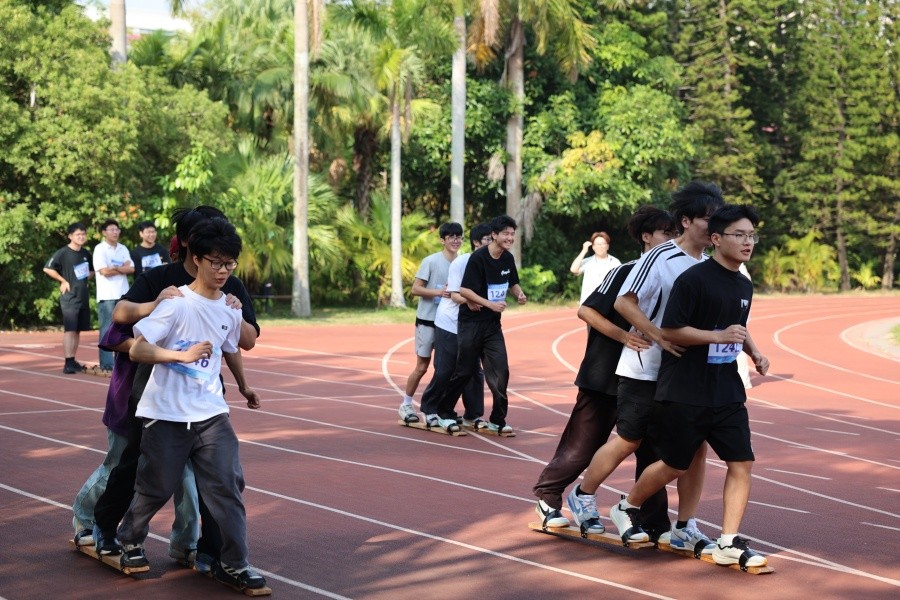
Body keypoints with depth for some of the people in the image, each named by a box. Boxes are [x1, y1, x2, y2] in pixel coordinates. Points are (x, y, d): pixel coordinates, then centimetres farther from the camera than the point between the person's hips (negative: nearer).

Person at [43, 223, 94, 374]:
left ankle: (73, 361, 17)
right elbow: (47, 268, -16)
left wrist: (85, 279, 9)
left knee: (78, 330, 10)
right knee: (69, 330, -13)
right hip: (69, 297, -7)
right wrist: (63, 281, -12)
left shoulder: (85, 253, 11)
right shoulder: (63, 253, -10)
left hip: (83, 297, 7)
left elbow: (92, 270, 27)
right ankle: (68, 363, -16)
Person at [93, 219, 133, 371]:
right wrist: (123, 269, -3)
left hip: (123, 294, 6)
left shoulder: (123, 249, 13)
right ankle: (106, 363, -3)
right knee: (107, 329, -4)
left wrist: (115, 268, -11)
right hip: (107, 295, -6)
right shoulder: (100, 249, -4)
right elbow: (105, 272, -15)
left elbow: (131, 269, 3)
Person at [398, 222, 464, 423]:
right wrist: (439, 292, -24)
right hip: (427, 320, -5)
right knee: (422, 366, 1)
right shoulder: (431, 261, -11)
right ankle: (406, 404, 16)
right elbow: (416, 289, -11)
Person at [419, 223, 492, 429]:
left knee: (474, 371, 1)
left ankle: (473, 416, 10)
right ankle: (429, 410, 17)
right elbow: (455, 295, -17)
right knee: (444, 371, -1)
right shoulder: (460, 263, -14)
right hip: (449, 324, -5)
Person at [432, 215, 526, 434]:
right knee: (465, 371, 2)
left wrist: (519, 294, -2)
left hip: (493, 325, 6)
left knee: (500, 371, -3)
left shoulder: (508, 258, 3)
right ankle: (444, 413, 20)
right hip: (471, 323, -5)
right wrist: (489, 304, -26)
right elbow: (464, 290, -19)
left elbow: (513, 283, 19)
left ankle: (497, 420, 6)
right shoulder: (478, 258, -17)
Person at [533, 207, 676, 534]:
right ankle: (547, 495, 25)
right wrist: (624, 336, -25)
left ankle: (653, 520, 9)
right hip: (604, 377, -5)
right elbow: (586, 311, -16)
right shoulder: (624, 272, -12)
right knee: (582, 446, 4)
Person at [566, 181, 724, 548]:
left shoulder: (708, 265, 7)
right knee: (628, 441, 4)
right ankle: (583, 497, 27)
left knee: (696, 445, 1)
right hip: (645, 368, -6)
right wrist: (660, 338, -24)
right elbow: (624, 302, -18)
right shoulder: (659, 258, -14)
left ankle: (685, 529, 10)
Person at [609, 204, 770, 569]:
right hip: (684, 391, -7)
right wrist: (720, 336, -23)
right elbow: (670, 330, -18)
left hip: (727, 391, 7)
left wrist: (754, 353, 10)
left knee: (742, 463, -3)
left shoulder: (744, 286, 10)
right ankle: (626, 508, 30)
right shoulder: (694, 279, -15)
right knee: (675, 466, 5)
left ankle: (729, 544, 1)